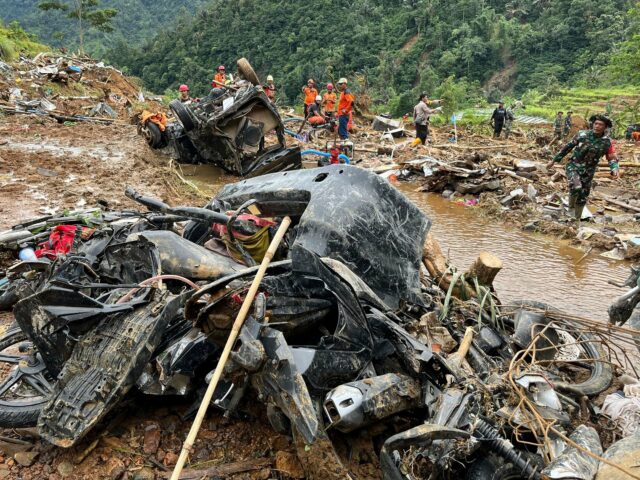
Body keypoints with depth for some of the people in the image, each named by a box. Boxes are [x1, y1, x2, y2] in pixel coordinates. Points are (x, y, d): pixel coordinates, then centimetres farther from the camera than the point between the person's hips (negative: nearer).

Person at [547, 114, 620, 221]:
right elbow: (567, 147, 1)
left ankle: (576, 219, 31)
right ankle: (571, 205, 0)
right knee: (576, 187, -30)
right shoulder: (582, 135, -10)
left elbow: (612, 158, -4)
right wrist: (554, 160, 6)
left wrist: (615, 169, -27)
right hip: (573, 167, -2)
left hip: (587, 173, 2)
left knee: (582, 199, 11)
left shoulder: (608, 142, -8)